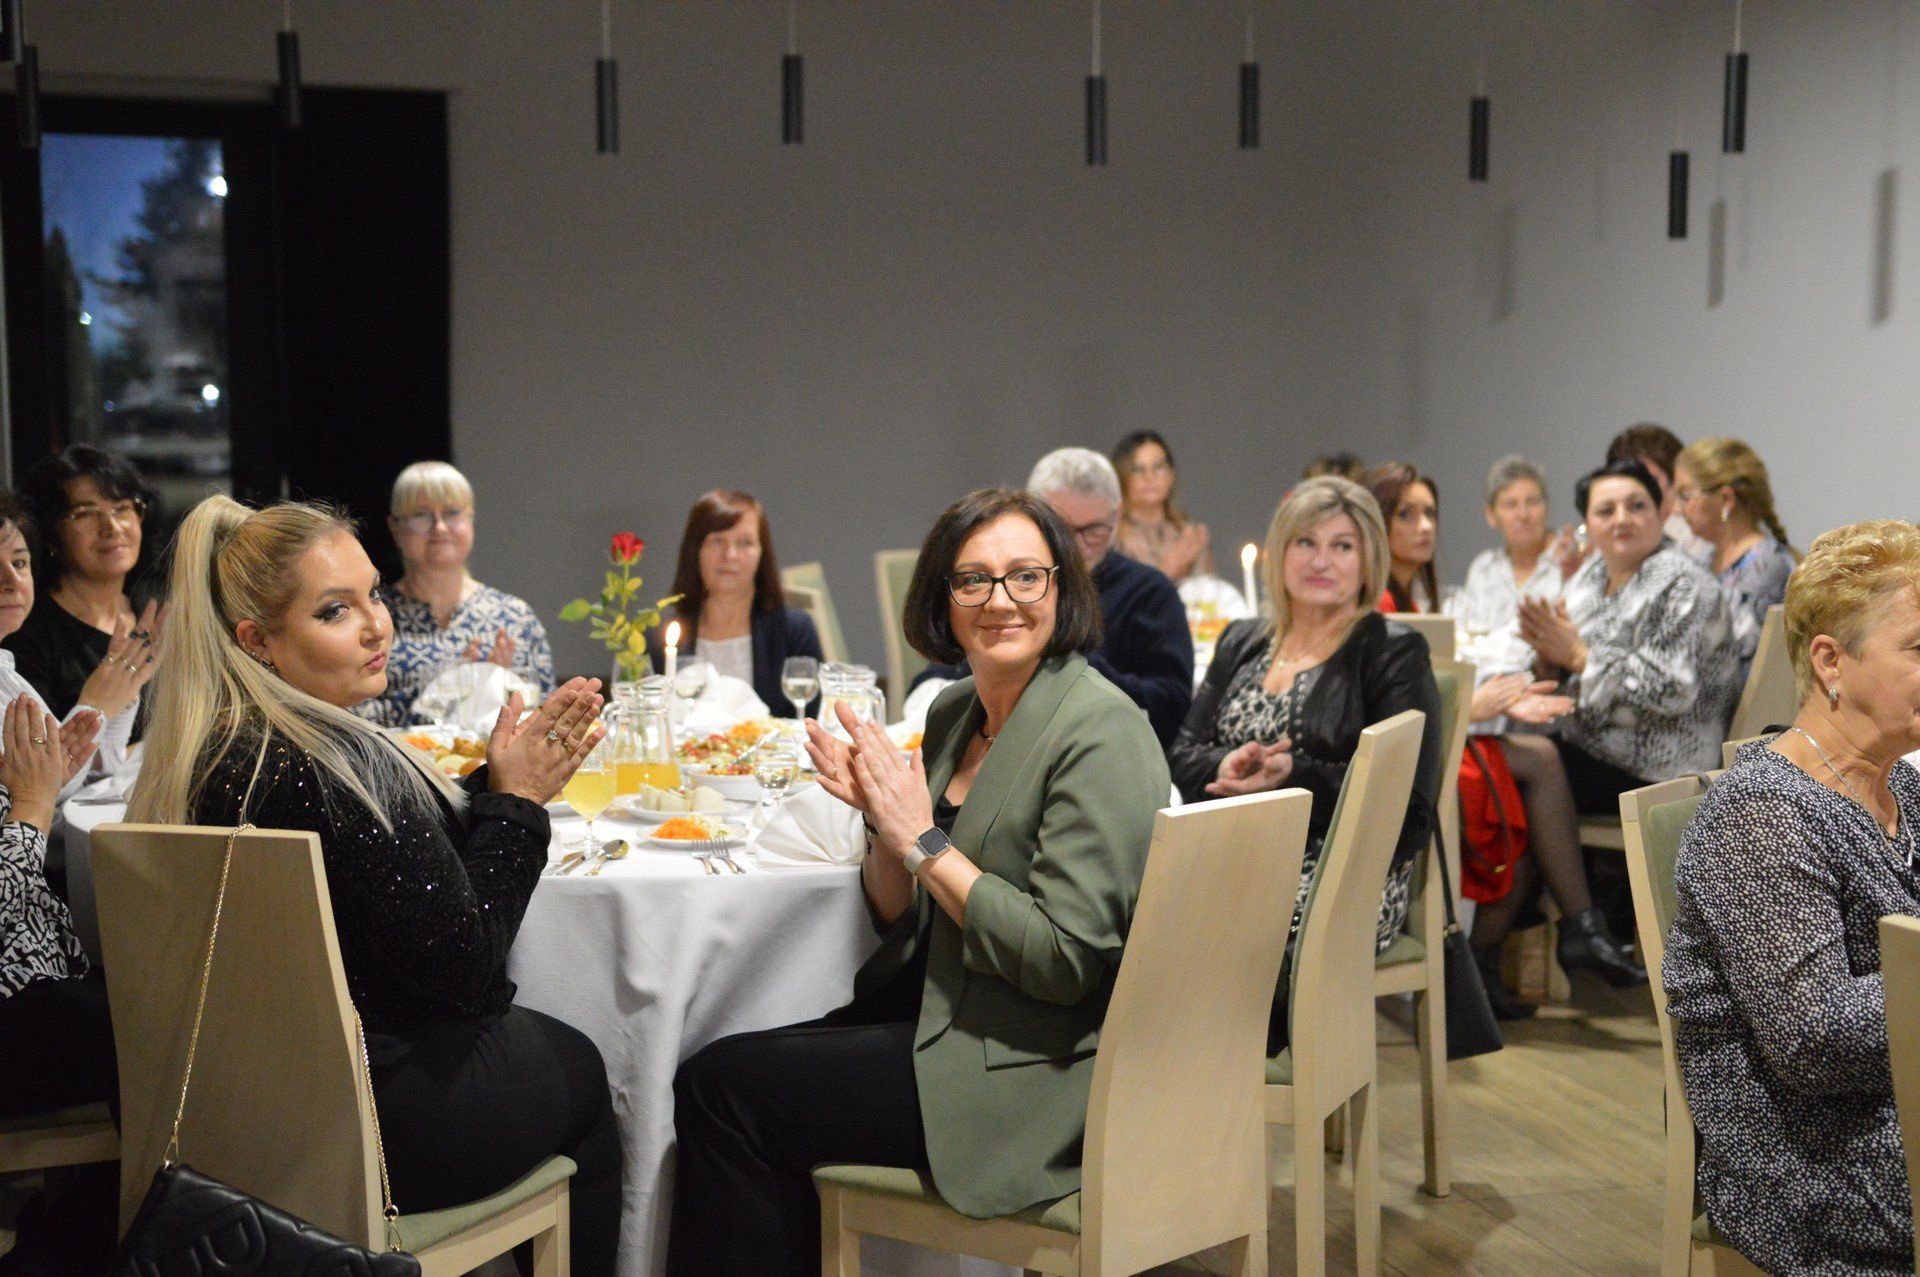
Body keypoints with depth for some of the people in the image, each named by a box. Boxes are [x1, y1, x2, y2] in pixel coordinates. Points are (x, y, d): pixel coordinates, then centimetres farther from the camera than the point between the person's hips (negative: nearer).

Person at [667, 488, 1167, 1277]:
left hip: (1035, 1072, -8)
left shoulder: (1099, 732, -16)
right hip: (943, 1016, 8)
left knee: (723, 1087, -9)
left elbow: (1066, 960, -21)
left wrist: (925, 842, -18)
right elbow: (902, 919, 11)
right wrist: (882, 820, -8)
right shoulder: (955, 712, 9)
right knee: (719, 1073, -4)